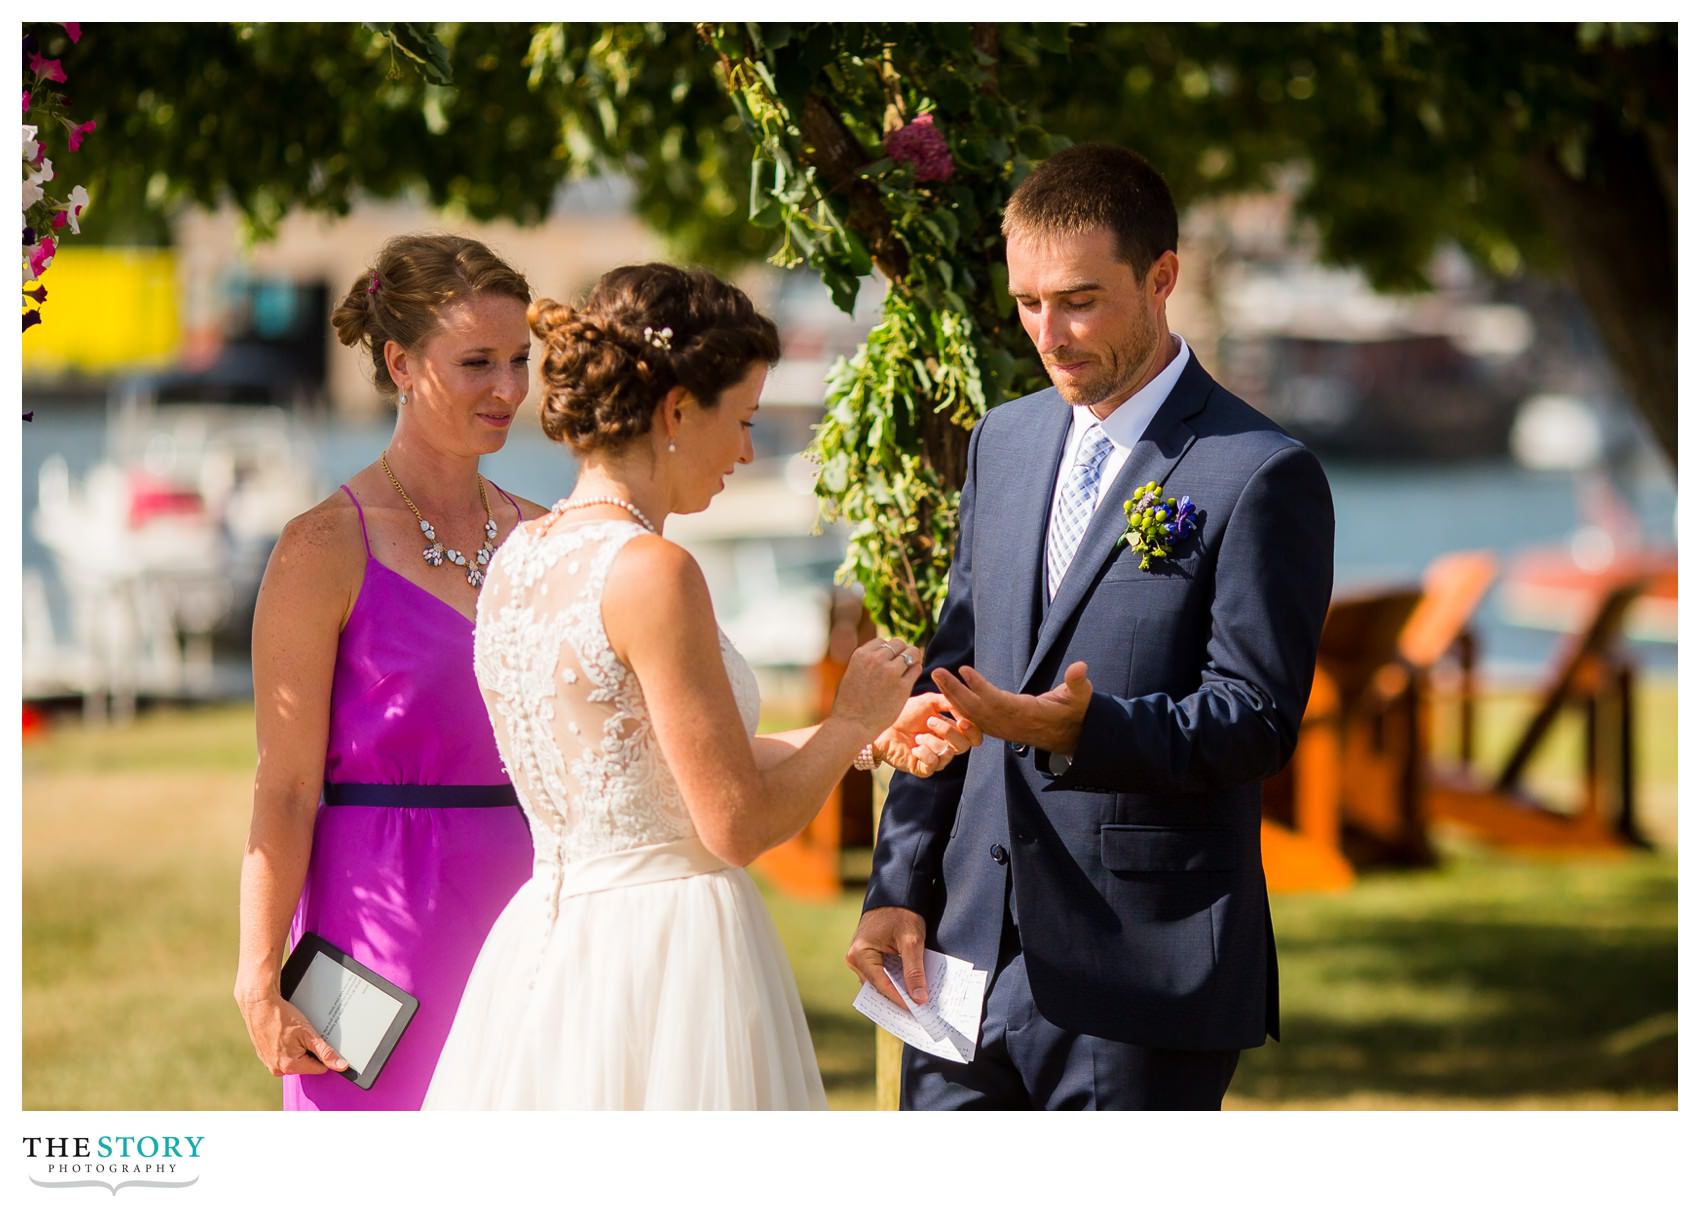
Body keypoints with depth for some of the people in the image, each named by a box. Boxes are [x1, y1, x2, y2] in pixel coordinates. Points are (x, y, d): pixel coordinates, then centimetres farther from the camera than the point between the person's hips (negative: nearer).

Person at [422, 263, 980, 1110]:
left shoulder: (518, 561, 9)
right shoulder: (650, 573, -16)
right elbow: (739, 823, -15)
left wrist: (870, 740, 20)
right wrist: (852, 723, 2)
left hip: (546, 940, 8)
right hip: (664, 962, -8)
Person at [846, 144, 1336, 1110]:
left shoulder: (1261, 476, -8)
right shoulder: (1004, 442, 14)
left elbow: (1258, 721, -12)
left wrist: (1084, 730, -28)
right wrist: (898, 889, 11)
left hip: (1141, 981, -6)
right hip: (971, 955, 6)